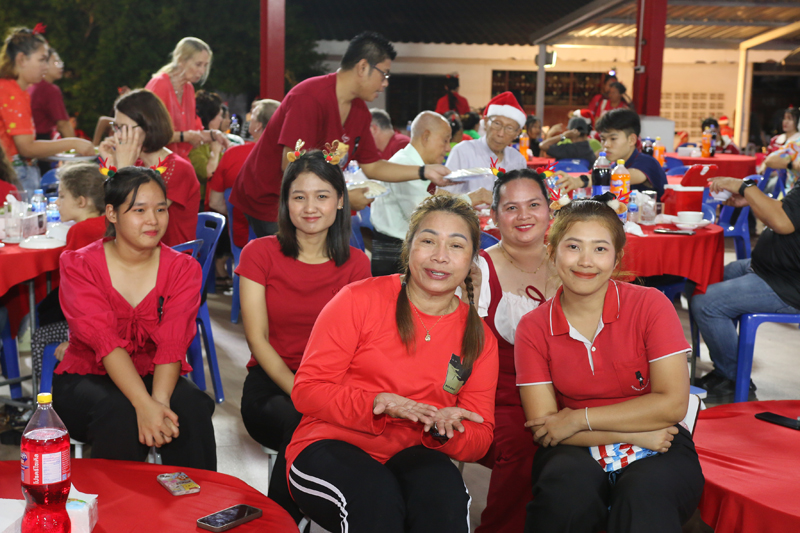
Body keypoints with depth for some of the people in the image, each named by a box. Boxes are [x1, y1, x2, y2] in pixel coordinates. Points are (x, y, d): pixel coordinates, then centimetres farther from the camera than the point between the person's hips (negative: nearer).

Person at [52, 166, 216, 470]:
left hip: (155, 378, 2)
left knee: (192, 406, -30)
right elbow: (106, 341, -23)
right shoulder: (79, 265, -8)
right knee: (118, 411, -34)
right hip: (85, 380, -1)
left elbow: (173, 345, -16)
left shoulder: (182, 269, -2)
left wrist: (159, 401, -37)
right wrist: (145, 405, -38)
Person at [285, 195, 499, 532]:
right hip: (330, 446, -2)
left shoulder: (479, 337, 8)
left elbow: (480, 440, 9)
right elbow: (306, 390, -6)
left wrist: (444, 429, -16)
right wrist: (379, 405, -23)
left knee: (445, 493, -33)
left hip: (412, 455, 3)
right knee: (376, 498, -36)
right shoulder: (359, 300, -5)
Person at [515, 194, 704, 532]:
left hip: (657, 451, -2)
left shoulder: (650, 305, -5)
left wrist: (578, 419, -13)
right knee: (568, 485, -32)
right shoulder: (533, 328, -1)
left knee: (644, 491, -36)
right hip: (578, 454, 2)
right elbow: (542, 427, -5)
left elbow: (673, 404, -11)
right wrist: (635, 434, -14)